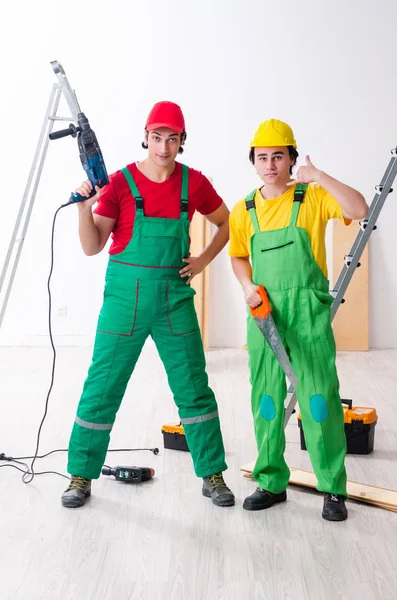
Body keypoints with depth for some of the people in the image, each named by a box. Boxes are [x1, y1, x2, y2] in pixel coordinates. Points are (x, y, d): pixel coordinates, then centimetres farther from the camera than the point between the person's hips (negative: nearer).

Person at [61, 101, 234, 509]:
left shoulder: (193, 183, 2)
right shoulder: (121, 182, -4)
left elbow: (226, 223, 17)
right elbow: (92, 247, -5)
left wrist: (203, 260, 4)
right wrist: (84, 207, -20)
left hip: (175, 296, 2)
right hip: (125, 295, -1)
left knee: (193, 387, 5)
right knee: (102, 387, 3)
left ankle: (212, 476, 19)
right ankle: (81, 476, 20)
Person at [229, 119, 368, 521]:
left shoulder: (313, 197, -1)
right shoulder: (244, 211, 9)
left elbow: (359, 210, -17)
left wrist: (319, 177, -19)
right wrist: (249, 288, 1)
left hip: (308, 310, -3)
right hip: (264, 311, 4)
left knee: (320, 399, -2)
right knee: (265, 400, 9)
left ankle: (332, 488, 12)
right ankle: (271, 483, 23)